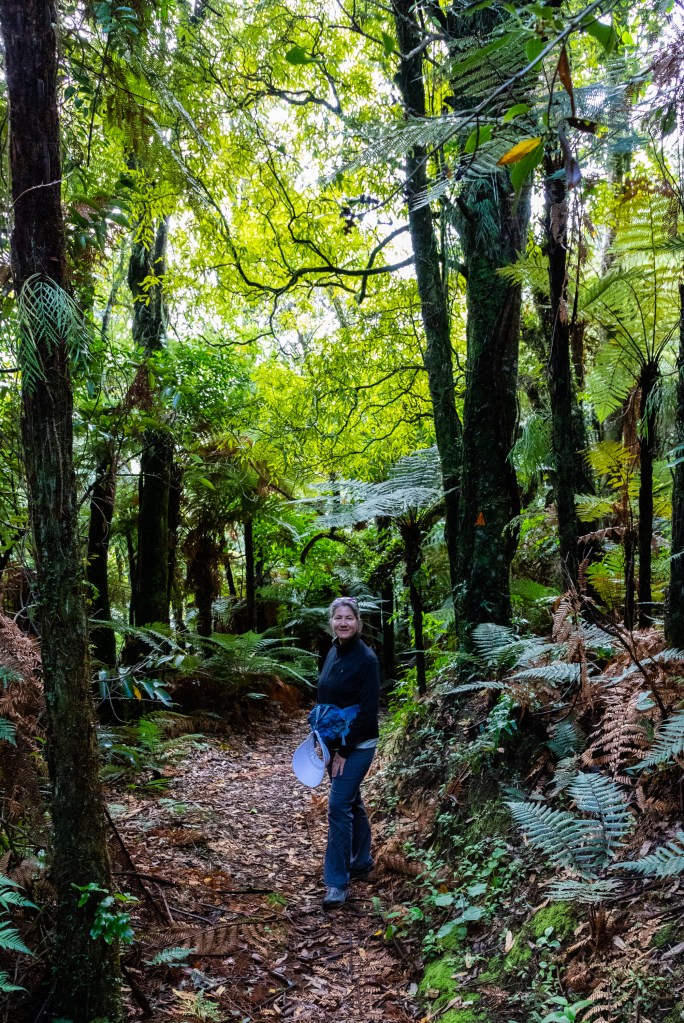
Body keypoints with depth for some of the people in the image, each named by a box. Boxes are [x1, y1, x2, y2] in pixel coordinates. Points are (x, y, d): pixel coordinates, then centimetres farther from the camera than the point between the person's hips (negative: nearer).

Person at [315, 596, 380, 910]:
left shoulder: (366, 659, -17)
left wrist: (344, 750, -16)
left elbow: (368, 711, -18)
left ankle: (337, 882, 0)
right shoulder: (332, 654, 6)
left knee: (339, 806, -9)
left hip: (357, 745, -7)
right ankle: (362, 861, 35)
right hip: (334, 742, 7)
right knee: (352, 802, 19)